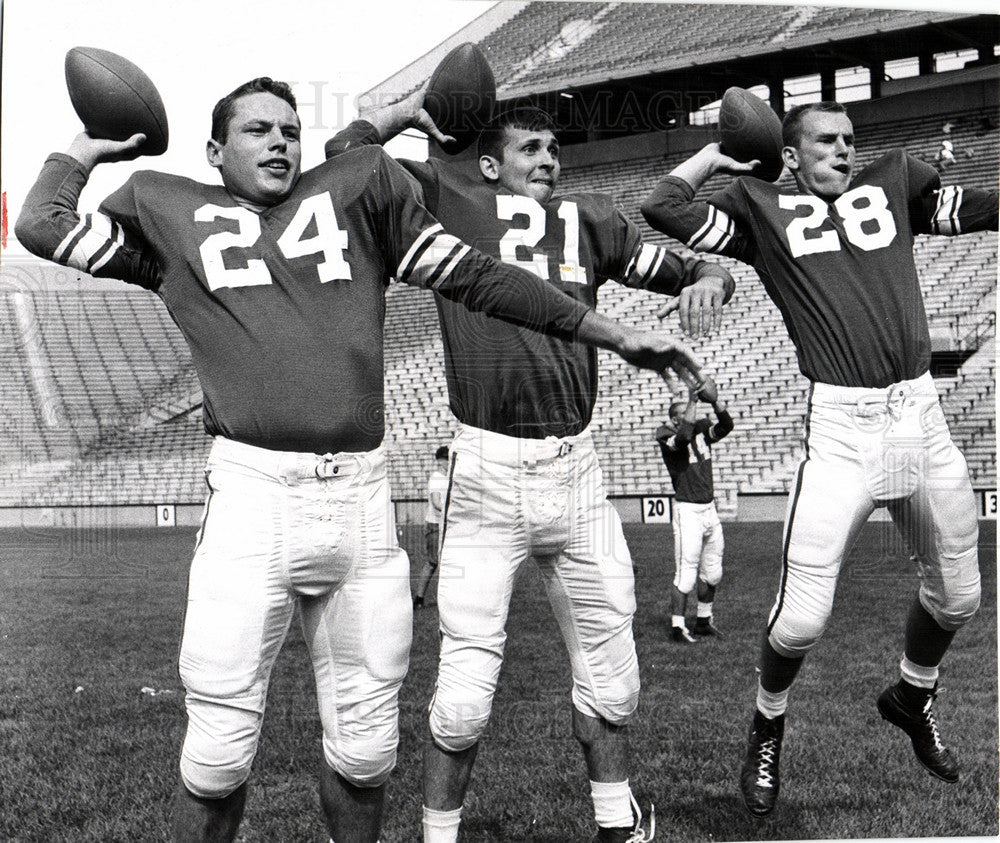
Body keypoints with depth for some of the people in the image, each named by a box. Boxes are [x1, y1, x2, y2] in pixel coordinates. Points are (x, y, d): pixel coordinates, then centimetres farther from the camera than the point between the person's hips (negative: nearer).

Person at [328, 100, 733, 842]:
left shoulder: (591, 221, 15)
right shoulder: (449, 199, 6)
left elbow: (699, 271, 19)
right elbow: (345, 152, 4)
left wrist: (707, 280, -3)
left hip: (576, 470, 4)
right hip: (485, 474, -4)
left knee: (609, 675, 13)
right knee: (465, 694, -3)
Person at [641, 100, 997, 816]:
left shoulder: (893, 184, 19)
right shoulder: (762, 207, 10)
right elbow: (663, 208, 2)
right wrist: (718, 152, 14)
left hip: (922, 414, 4)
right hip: (841, 425, -4)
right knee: (802, 619, -9)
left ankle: (913, 697, 45)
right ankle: (767, 730, 20)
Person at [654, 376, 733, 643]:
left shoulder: (702, 429, 10)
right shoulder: (666, 436, -8)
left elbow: (726, 426, -5)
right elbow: (683, 438, -30)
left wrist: (715, 401, -17)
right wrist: (693, 401, -26)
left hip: (709, 508, 7)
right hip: (687, 510, -7)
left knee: (712, 572, 13)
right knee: (686, 572, -7)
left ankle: (703, 620, 27)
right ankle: (677, 626, 0)